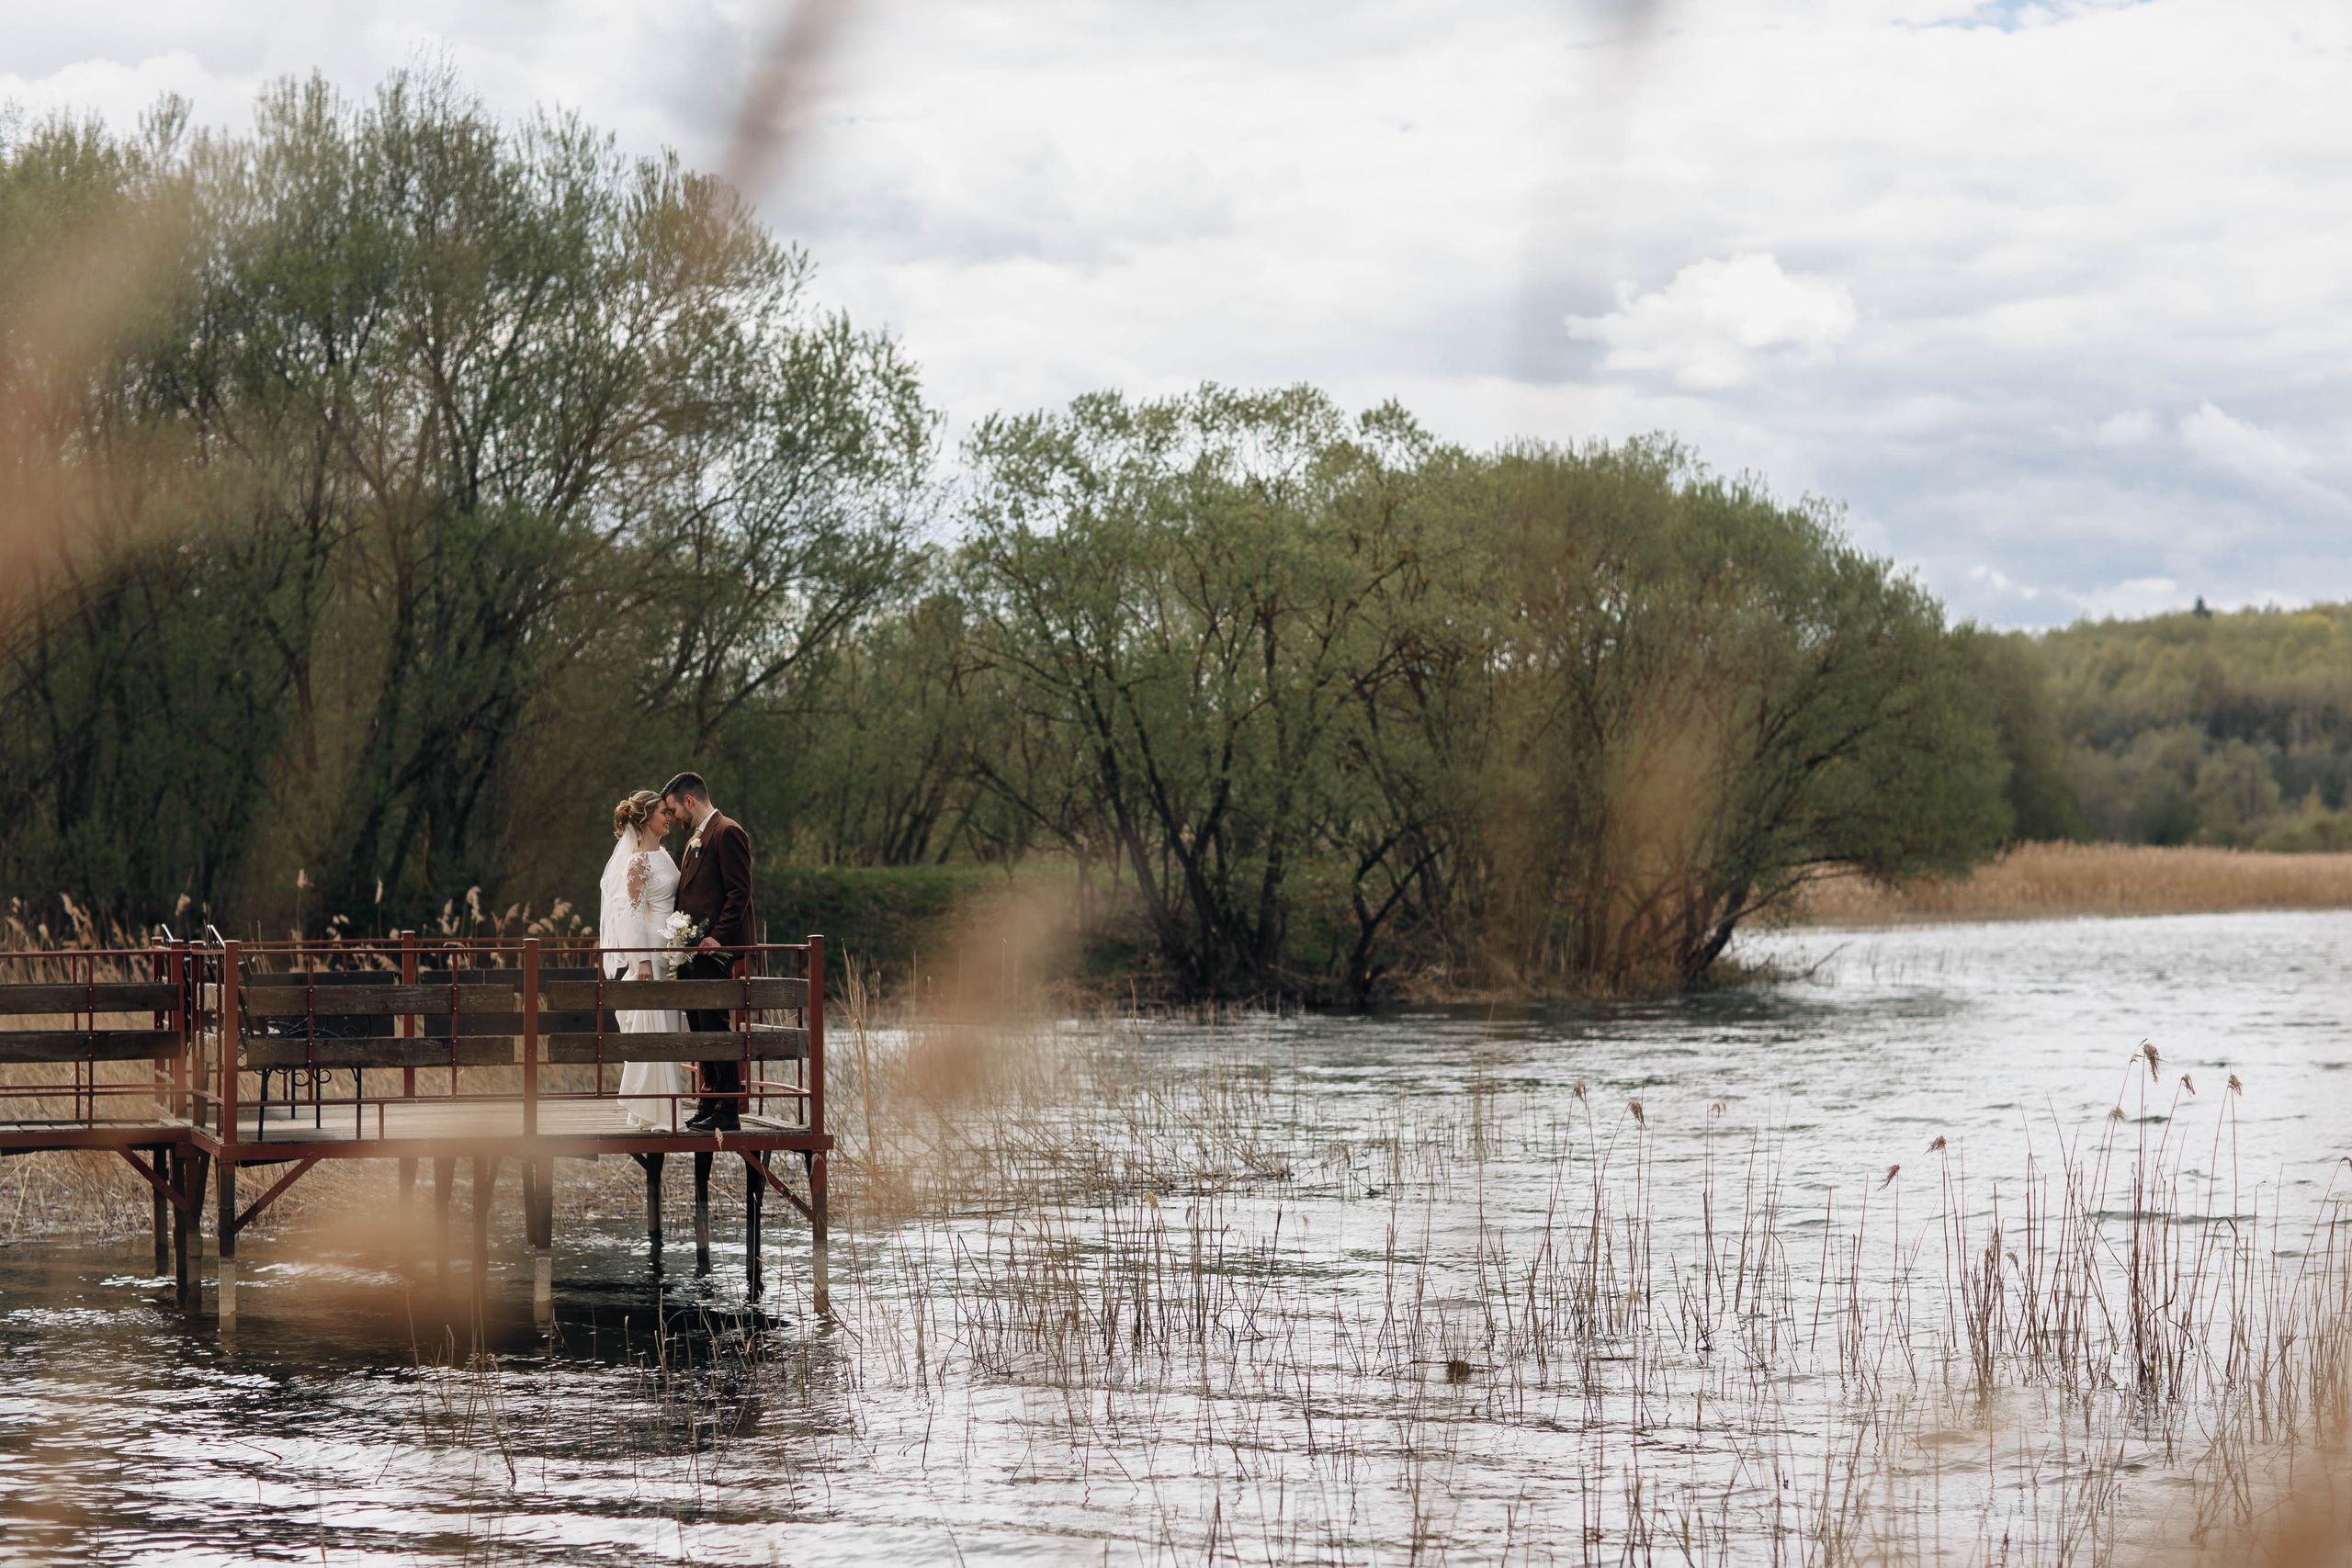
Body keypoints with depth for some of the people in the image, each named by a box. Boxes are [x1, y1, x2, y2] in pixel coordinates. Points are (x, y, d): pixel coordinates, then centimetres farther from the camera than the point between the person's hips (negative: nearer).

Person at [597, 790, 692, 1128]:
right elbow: (634, 912, -16)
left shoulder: (662, 855, 14)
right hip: (645, 951, -9)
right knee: (648, 1026, -7)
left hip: (665, 954, 9)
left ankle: (661, 1109, 13)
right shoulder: (639, 861, -12)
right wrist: (643, 960, -20)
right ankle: (643, 1112, -4)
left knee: (665, 1029, 9)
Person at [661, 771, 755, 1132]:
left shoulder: (727, 832, -9)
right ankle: (710, 1105, 15)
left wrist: (718, 937, -20)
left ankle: (727, 1112, -8)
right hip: (693, 951, 10)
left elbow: (739, 892, -15)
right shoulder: (694, 839, 21)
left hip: (715, 951, -10)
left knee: (716, 1027, -9)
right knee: (700, 1030, 11)